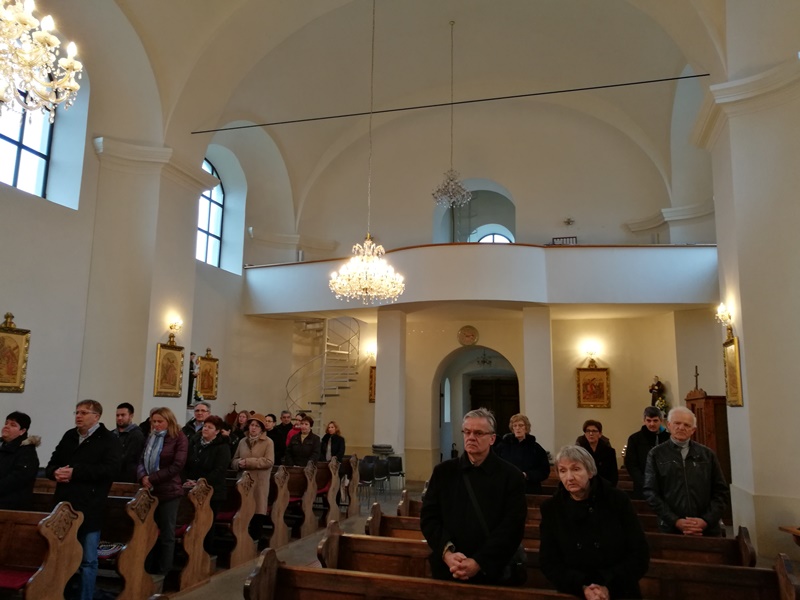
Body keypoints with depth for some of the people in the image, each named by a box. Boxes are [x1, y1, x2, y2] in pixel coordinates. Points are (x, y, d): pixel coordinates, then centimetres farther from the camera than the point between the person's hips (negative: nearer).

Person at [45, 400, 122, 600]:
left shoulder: (109, 440, -6)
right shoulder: (69, 436, 15)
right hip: (64, 505, 6)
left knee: (88, 559, 3)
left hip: (89, 508, -6)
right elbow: (52, 463, 16)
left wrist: (75, 472, -21)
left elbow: (110, 469, -19)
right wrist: (55, 472, -8)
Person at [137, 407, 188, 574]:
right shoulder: (150, 437, 13)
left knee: (166, 535, 3)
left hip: (168, 491, -5)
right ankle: (148, 570, 19)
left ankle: (163, 573, 12)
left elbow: (177, 465, -13)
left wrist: (152, 478, -15)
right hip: (150, 491, 5)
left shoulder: (179, 438, -5)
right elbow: (142, 461, 10)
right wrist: (143, 477, -10)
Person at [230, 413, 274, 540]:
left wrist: (248, 462, -15)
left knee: (257, 514, -2)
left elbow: (269, 462, -14)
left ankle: (255, 540, 10)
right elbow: (233, 462, 15)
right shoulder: (243, 442, 13)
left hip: (259, 484, -4)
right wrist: (240, 463, -9)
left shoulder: (268, 442, -2)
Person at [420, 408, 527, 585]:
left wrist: (479, 563, -18)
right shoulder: (443, 471, 2)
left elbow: (512, 526, -10)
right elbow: (428, 517, -1)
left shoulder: (511, 476, -4)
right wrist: (447, 552, -15)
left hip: (492, 572, -2)